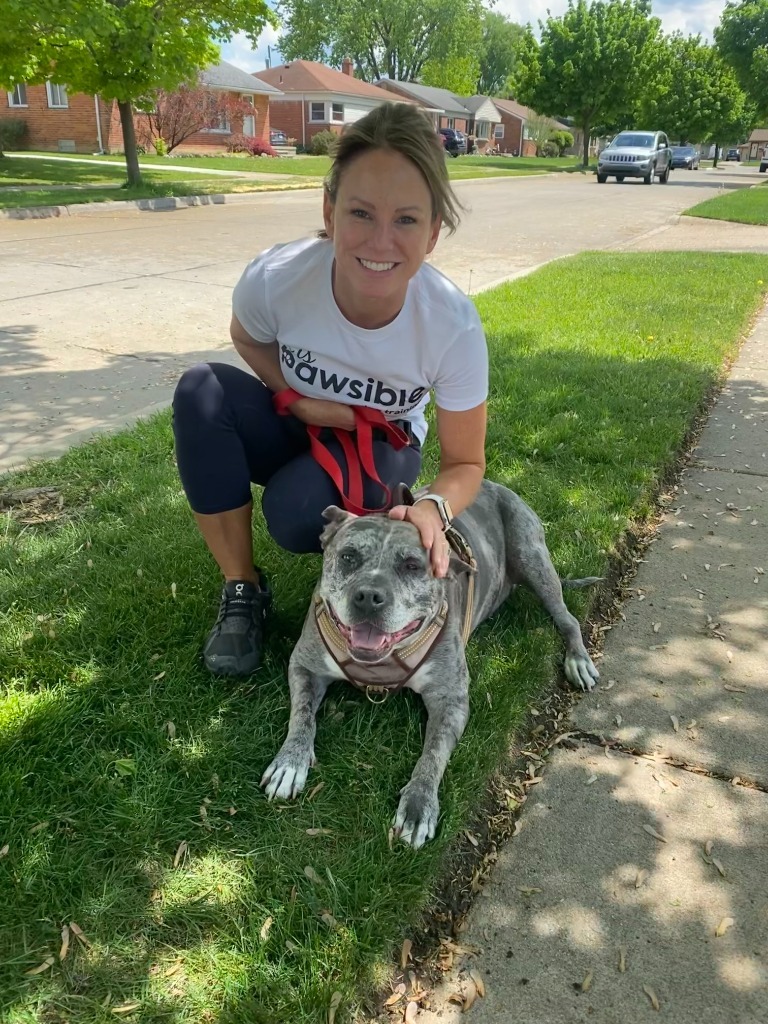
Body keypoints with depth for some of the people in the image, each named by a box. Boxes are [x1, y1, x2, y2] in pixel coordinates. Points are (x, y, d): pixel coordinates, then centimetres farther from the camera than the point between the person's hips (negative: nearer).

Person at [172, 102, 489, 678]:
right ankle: (242, 589, -14)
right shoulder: (275, 278, -29)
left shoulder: (454, 326, -31)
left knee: (295, 512, -33)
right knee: (201, 391, -28)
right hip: (296, 428, 2)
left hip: (382, 446, -2)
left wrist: (434, 509, -42)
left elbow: (465, 464, -19)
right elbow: (248, 339, -2)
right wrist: (297, 399, -20)